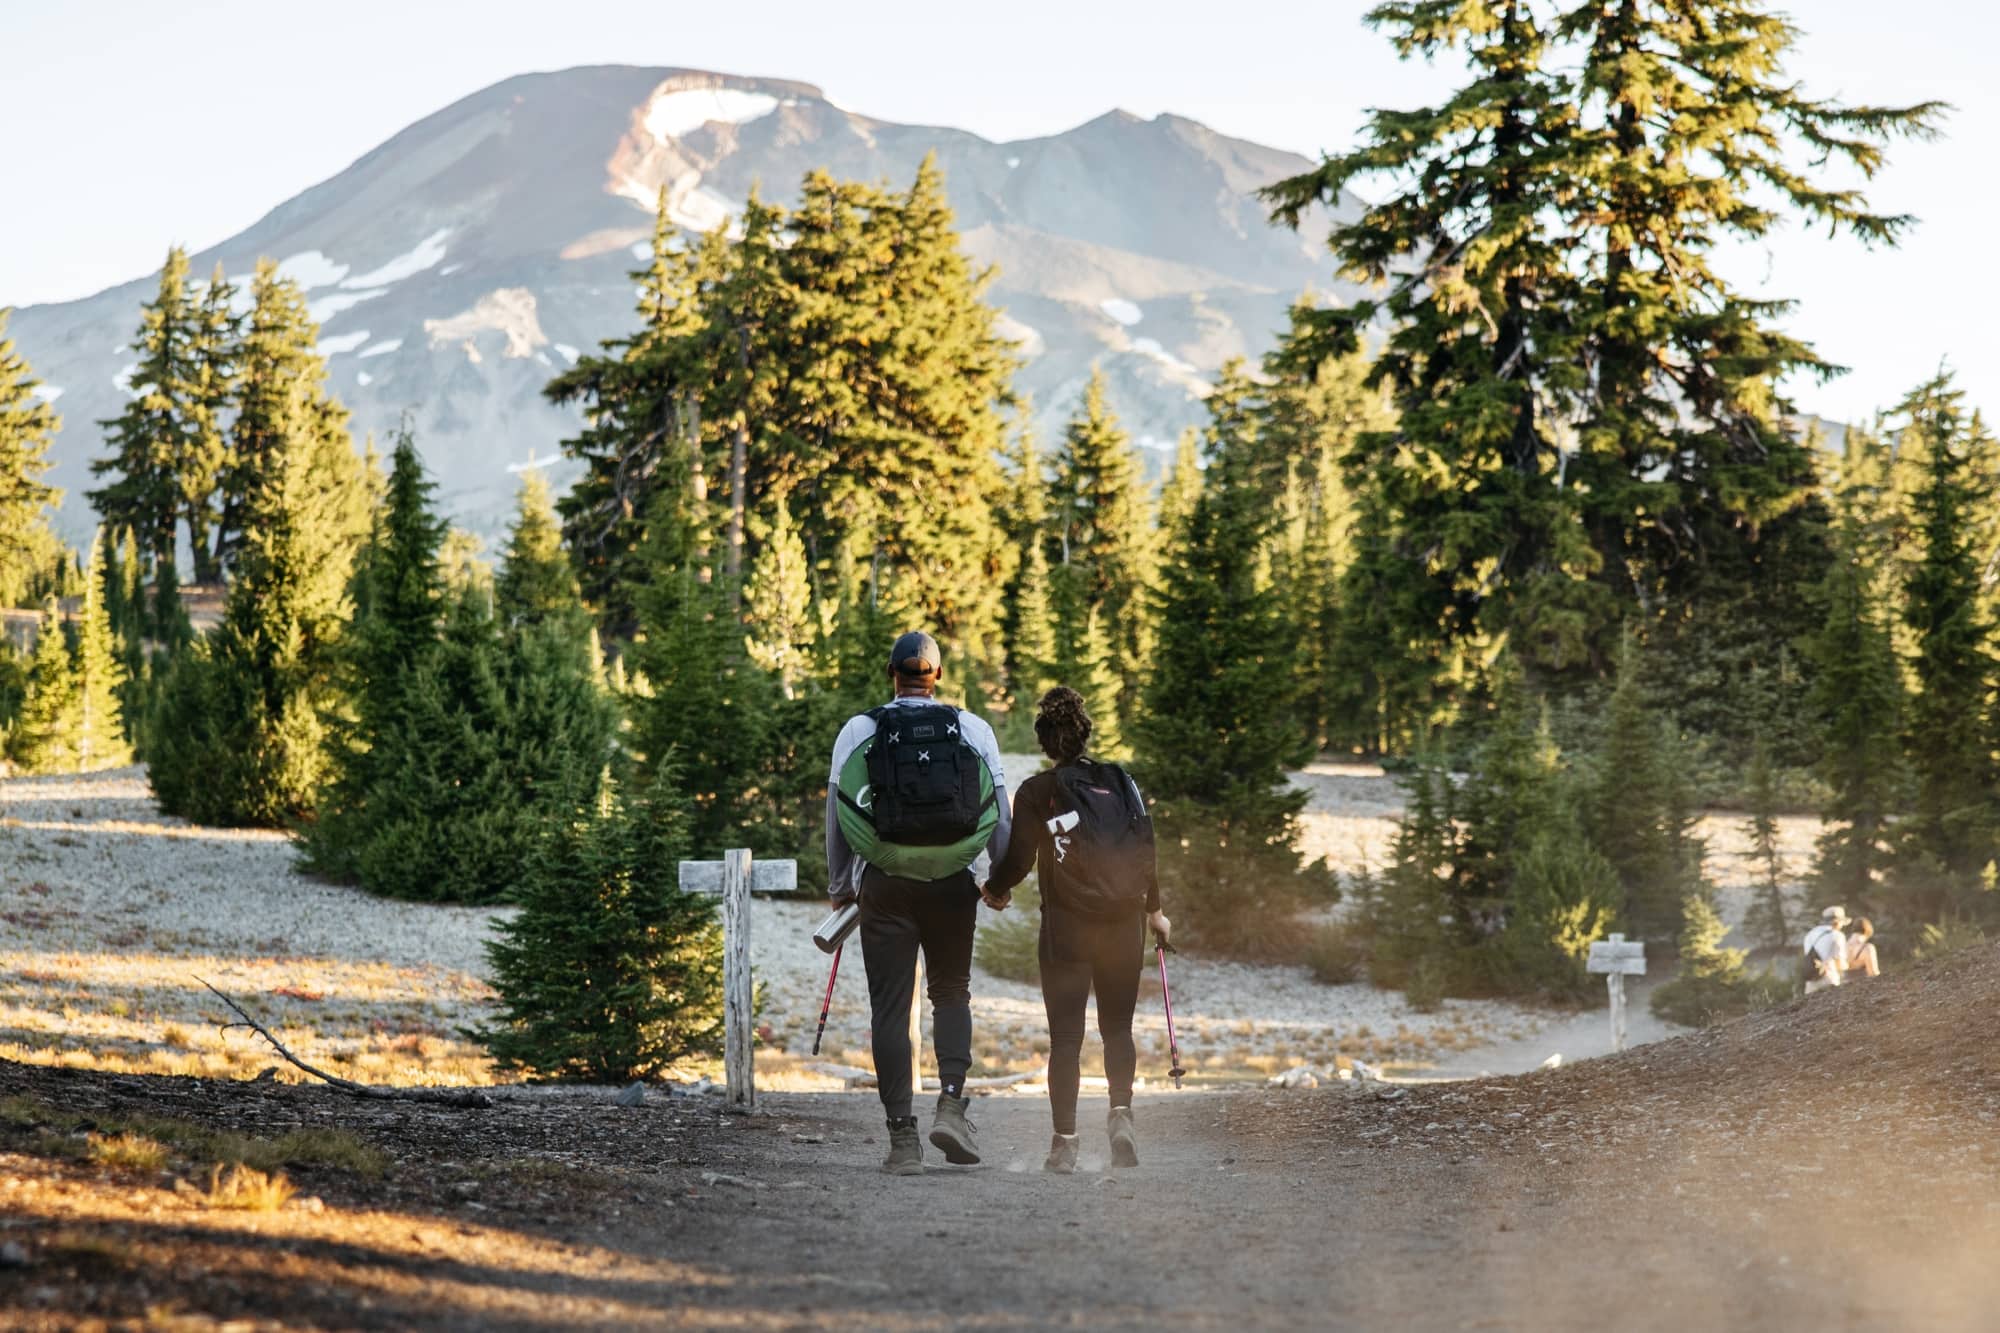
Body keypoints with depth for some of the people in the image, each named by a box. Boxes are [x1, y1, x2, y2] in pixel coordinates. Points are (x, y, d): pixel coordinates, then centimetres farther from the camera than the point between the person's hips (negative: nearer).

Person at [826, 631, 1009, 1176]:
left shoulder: (858, 731, 1)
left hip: (885, 885, -1)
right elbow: (1001, 813, 5)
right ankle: (950, 1104, -3)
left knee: (890, 1006, 3)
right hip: (953, 884, 1)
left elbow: (836, 816, 4)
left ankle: (903, 1137, 0)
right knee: (952, 993, 17)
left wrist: (839, 887, 15)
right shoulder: (973, 730, 2)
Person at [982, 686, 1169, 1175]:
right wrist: (1154, 911, 21)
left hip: (1065, 928, -2)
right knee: (1117, 1027, 14)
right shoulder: (1122, 782, 4)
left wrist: (994, 890, 15)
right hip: (1124, 924, 2)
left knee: (1066, 1035, 3)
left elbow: (1019, 859, -7)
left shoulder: (1036, 792, -5)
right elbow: (1146, 852, 6)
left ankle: (1064, 1143, -1)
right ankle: (1121, 1112, -9)